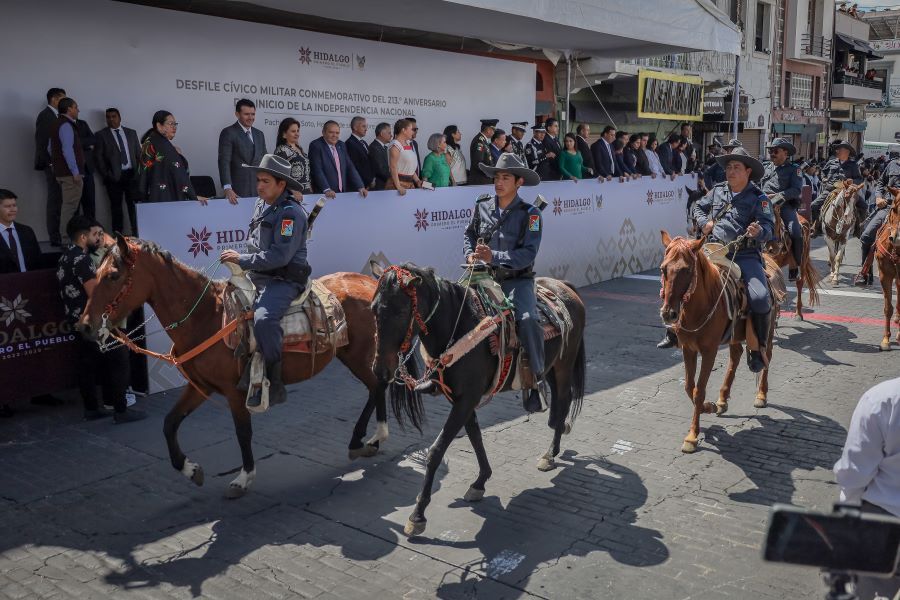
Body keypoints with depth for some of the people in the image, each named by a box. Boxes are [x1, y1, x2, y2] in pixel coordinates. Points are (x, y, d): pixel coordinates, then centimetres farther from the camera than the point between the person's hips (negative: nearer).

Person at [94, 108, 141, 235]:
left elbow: (138, 153, 14)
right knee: (116, 207, 0)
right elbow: (98, 157, 2)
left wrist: (138, 171, 3)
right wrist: (106, 175, -5)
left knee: (134, 205, -3)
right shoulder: (101, 135, 5)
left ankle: (137, 234, 2)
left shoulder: (131, 133, 14)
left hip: (131, 175, 2)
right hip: (114, 176, -2)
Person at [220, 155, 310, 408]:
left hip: (283, 280, -10)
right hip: (257, 276, 10)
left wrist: (242, 260, -18)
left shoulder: (290, 212, -14)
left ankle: (274, 385, -23)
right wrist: (242, 260, 11)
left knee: (263, 319, -34)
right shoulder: (261, 205, 14)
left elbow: (280, 256, -22)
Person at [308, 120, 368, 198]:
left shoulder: (341, 145, 12)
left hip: (342, 193, 5)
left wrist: (360, 187, -1)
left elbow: (350, 167, 11)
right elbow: (317, 170, -15)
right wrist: (326, 190, -26)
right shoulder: (316, 145, -6)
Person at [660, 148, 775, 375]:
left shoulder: (759, 198, 0)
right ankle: (674, 332, 10)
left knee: (760, 298, -25)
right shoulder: (717, 191, 14)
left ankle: (757, 349, -3)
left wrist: (759, 231, -33)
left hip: (746, 256, -4)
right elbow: (698, 207, 30)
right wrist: (704, 222, 9)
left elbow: (769, 227, -9)